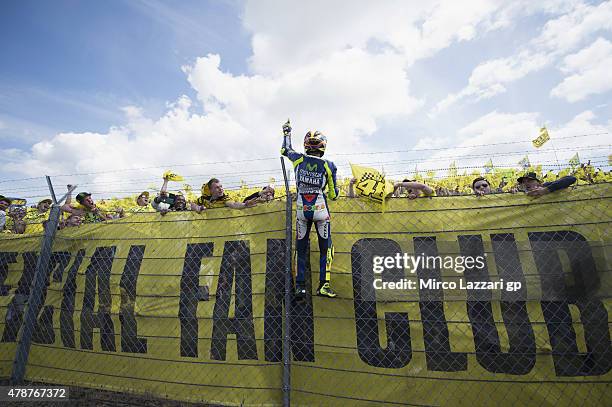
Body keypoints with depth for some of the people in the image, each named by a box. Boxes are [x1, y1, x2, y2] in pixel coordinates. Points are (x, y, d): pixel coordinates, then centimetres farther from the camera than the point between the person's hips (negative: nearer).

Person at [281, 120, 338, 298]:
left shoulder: (299, 159, 0)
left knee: (301, 249, 12)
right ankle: (323, 285, 11)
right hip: (321, 211, -2)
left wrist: (286, 133, 39)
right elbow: (334, 195, -1)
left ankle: (300, 286, 14)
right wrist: (334, 192, 23)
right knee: (325, 248, 11)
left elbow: (285, 149, 23)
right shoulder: (329, 165, -4)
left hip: (302, 211, 2)